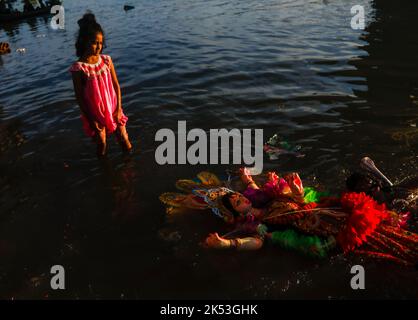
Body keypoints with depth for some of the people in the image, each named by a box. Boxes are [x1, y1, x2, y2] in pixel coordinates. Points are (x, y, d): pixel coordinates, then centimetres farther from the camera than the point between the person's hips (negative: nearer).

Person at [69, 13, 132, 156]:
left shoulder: (106, 60, -7)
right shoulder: (79, 67, -17)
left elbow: (116, 86, -2)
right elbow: (79, 97, -12)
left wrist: (119, 108, -7)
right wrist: (91, 120, -11)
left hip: (113, 109, 3)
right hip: (95, 113, -3)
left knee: (124, 138, 14)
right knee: (101, 143, 13)